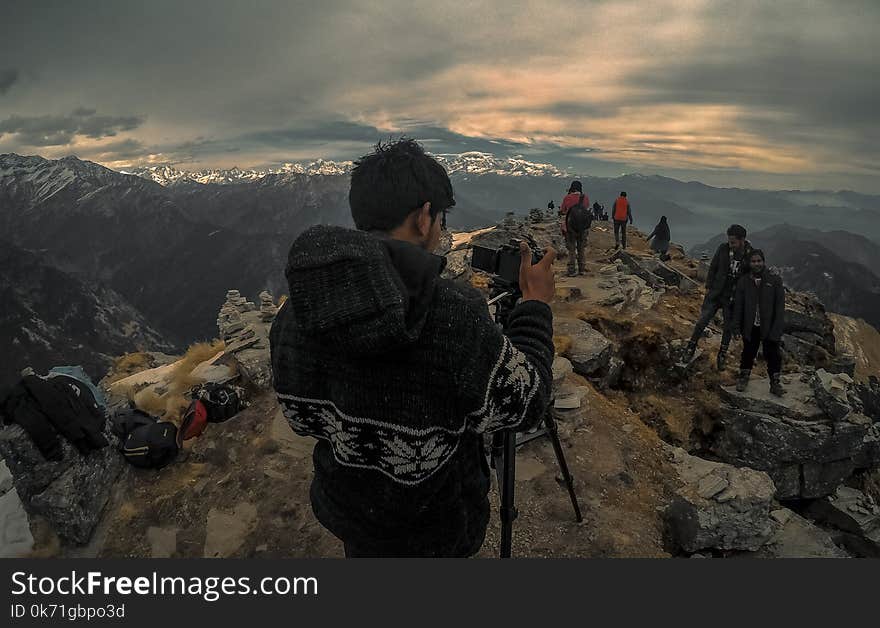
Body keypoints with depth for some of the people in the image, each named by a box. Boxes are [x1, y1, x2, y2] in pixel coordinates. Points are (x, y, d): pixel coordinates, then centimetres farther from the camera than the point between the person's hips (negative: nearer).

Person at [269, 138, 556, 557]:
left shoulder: (295, 311, -18)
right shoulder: (454, 315, -34)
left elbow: (302, 417, -4)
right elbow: (524, 407, -18)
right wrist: (536, 305, -6)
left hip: (347, 509, 4)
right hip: (434, 529, -3)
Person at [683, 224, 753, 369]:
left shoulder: (751, 254, -10)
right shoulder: (723, 248, -8)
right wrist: (708, 287, 1)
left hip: (733, 297, 0)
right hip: (716, 293, 0)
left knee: (728, 327, 11)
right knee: (702, 321, -4)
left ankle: (722, 354, 29)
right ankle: (691, 347, 14)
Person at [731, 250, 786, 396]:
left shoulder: (775, 281, -2)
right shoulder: (743, 282, 2)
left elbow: (780, 306, -5)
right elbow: (738, 306, 3)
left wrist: (777, 329, -11)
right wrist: (736, 328, -1)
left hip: (769, 327, -1)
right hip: (751, 327, 1)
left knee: (773, 355, 5)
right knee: (748, 353, 13)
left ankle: (775, 383, 19)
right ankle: (743, 377, 32)